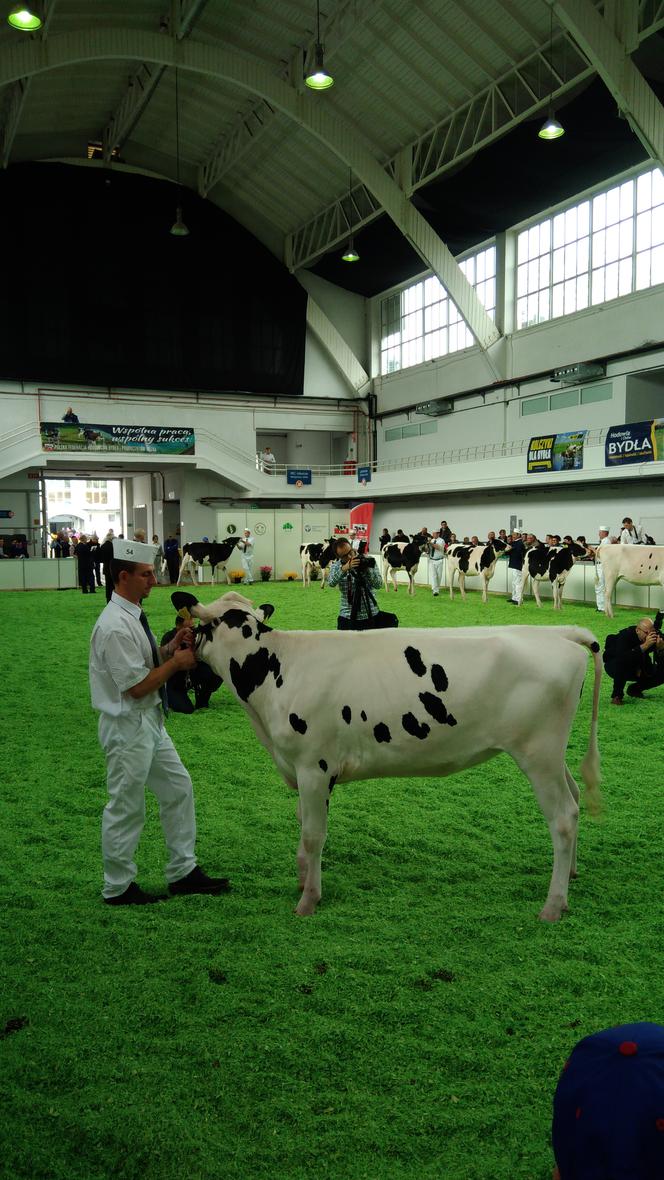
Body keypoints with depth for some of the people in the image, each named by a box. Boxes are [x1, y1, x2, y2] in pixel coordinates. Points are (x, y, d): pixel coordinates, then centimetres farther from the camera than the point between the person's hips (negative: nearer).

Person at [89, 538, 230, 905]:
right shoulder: (115, 626, -24)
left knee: (178, 789, 16)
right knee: (126, 807, 4)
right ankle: (118, 887, 22)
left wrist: (171, 647, -1)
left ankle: (183, 871, 28)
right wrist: (176, 662, -13)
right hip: (127, 727, -10)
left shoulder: (133, 617, 7)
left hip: (150, 722, 10)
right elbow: (137, 686, -23)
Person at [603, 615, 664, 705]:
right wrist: (644, 646, -53)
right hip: (614, 666, -5)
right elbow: (622, 657, -49)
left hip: (638, 669, 6)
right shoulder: (625, 635, -30)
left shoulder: (654, 637, -17)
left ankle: (635, 689, 11)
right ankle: (617, 695, -18)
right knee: (622, 662, -39)